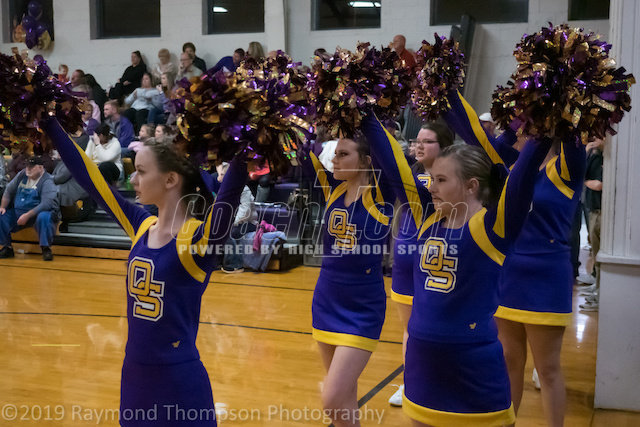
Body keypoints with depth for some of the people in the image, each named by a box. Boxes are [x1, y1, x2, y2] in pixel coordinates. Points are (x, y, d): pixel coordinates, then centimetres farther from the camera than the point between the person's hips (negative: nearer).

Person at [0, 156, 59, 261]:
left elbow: (47, 203, -25)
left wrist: (27, 215, -29)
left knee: (43, 217, -38)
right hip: (17, 212, 6)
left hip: (37, 213, -6)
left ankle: (46, 249, -22)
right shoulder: (22, 175, 6)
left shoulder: (47, 181, -13)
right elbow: (9, 191, 13)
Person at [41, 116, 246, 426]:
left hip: (180, 381, -6)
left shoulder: (201, 235, -14)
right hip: (134, 373, 6)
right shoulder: (140, 226, 3)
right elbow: (89, 177, 7)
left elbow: (233, 186, -31)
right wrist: (49, 124, 10)